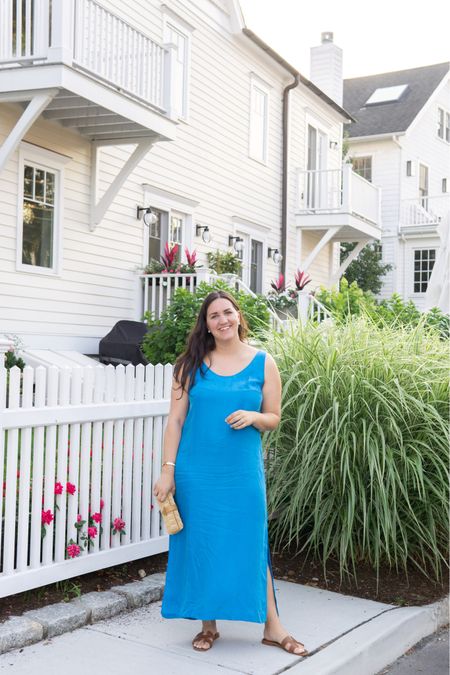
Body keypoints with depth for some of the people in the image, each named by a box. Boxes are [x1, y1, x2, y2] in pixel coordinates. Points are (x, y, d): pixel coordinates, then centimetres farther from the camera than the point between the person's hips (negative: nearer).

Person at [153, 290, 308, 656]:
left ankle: (272, 626, 18)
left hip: (243, 471, 0)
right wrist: (168, 470, -4)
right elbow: (176, 419, 2)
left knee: (251, 542, 4)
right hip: (196, 471, 1)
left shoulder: (263, 363, 2)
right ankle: (208, 624, 24)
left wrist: (252, 416, -15)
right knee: (201, 544, 7)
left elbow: (274, 418, 7)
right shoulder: (193, 364, 2)